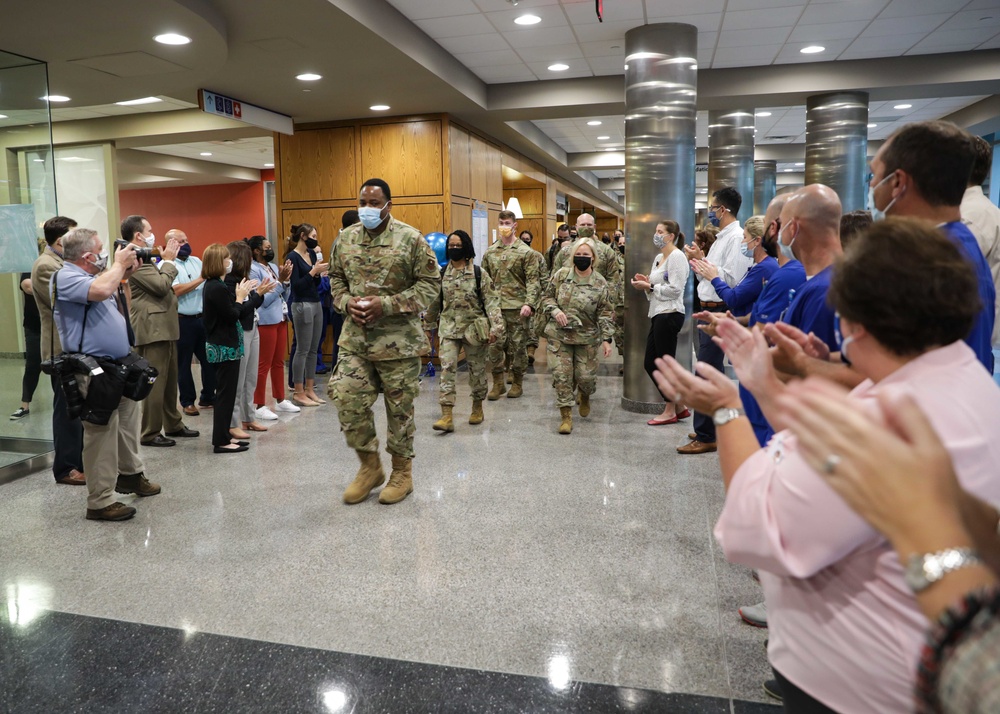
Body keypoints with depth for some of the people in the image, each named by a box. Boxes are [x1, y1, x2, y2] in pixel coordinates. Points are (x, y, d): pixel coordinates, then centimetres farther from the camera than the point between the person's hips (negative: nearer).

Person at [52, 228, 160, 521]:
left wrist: (125, 274, 13)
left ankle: (130, 474, 37)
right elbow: (101, 290, -33)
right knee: (102, 434, -6)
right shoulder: (66, 277, -13)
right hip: (95, 373, -10)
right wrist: (119, 264, -15)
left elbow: (120, 308, 26)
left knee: (129, 423, 20)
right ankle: (100, 502, 2)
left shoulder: (90, 276, 16)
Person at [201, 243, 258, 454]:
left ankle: (223, 436, 24)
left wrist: (242, 295, 12)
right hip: (225, 347, -10)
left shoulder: (213, 285, 12)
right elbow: (232, 316, -18)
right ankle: (221, 441, 3)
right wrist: (240, 298, -5)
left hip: (221, 346, 10)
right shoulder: (218, 288, -19)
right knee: (226, 393, -3)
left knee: (225, 392, 16)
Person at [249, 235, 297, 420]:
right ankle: (260, 406, 3)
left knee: (279, 362, 15)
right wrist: (280, 280, -18)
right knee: (264, 364, -4)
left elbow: (284, 295, 14)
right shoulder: (253, 270, -12)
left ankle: (280, 400, 24)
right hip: (266, 322, -8)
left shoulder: (273, 266, 12)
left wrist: (286, 279, -2)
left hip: (281, 319, 8)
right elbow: (263, 299, -19)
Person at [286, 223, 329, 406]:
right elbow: (296, 285, -16)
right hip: (302, 306, -8)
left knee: (313, 349, 10)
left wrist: (318, 273, -3)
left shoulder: (312, 254, 11)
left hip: (316, 304, 8)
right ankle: (298, 393, 5)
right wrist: (313, 271, -18)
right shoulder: (293, 257, -10)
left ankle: (310, 389, 17)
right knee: (302, 350, -3)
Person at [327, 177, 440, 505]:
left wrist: (387, 305, -18)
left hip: (398, 340, -4)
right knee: (348, 401, -1)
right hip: (355, 338, 4)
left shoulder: (410, 239, -8)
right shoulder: (345, 239, 8)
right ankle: (370, 466, 20)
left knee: (400, 408, 7)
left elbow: (430, 284, -9)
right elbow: (336, 278, 18)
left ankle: (402, 472, 26)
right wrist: (347, 302, -4)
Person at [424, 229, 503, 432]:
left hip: (473, 328, -2)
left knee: (477, 369, 10)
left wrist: (495, 326, -16)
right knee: (447, 368, -8)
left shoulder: (479, 274, -5)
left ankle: (477, 407, 31)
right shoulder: (441, 273, 5)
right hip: (449, 328, 2)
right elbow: (435, 301, 15)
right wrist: (428, 324, 19)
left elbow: (491, 301, -8)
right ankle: (447, 416, -9)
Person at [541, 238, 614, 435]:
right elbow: (548, 297, 8)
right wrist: (555, 310, -13)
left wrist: (607, 339, -9)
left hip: (586, 337, -1)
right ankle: (566, 416, 7)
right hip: (559, 335, 1)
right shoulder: (561, 275, -2)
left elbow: (606, 313, -3)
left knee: (586, 376, 3)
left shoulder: (600, 283, -5)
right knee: (561, 374, -3)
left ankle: (585, 397, 40)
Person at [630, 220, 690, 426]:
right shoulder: (658, 258, 18)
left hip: (669, 315, -10)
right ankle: (679, 406, 21)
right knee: (650, 363, 10)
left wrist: (649, 286, -14)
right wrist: (645, 283, 5)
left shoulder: (676, 257, -10)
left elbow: (675, 289, -18)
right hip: (658, 314, 10)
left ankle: (670, 411, 12)